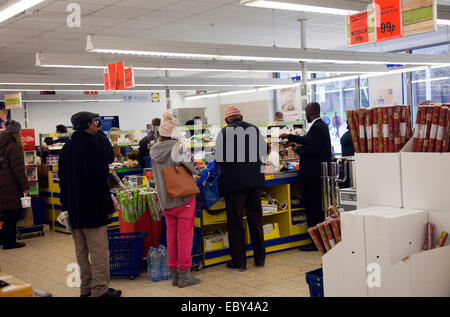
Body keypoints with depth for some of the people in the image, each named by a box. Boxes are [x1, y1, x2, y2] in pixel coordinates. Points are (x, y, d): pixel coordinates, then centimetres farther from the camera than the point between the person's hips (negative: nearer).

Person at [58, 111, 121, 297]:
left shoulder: (67, 147, 12)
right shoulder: (90, 144, -13)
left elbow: (62, 179, 16)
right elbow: (99, 179, -17)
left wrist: (66, 205, 20)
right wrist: (108, 206, -15)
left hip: (74, 208, 8)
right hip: (92, 207, -8)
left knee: (81, 250, 13)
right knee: (98, 249, -3)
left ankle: (86, 287, 20)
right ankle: (99, 289, -1)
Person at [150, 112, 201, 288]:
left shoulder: (153, 150, 3)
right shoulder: (177, 147, -16)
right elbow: (194, 168, -13)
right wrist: (197, 171, 8)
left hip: (165, 200, 6)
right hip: (183, 198, -6)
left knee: (171, 236, 12)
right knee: (185, 235, 2)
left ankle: (174, 273, 19)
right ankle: (184, 274, 7)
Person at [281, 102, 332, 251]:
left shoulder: (316, 127, -17)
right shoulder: (321, 125, 15)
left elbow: (312, 149, -25)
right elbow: (307, 140, 28)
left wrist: (298, 149, -8)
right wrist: (290, 137, 37)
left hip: (312, 175, -10)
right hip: (318, 173, 10)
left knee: (313, 208, -5)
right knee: (316, 207, 15)